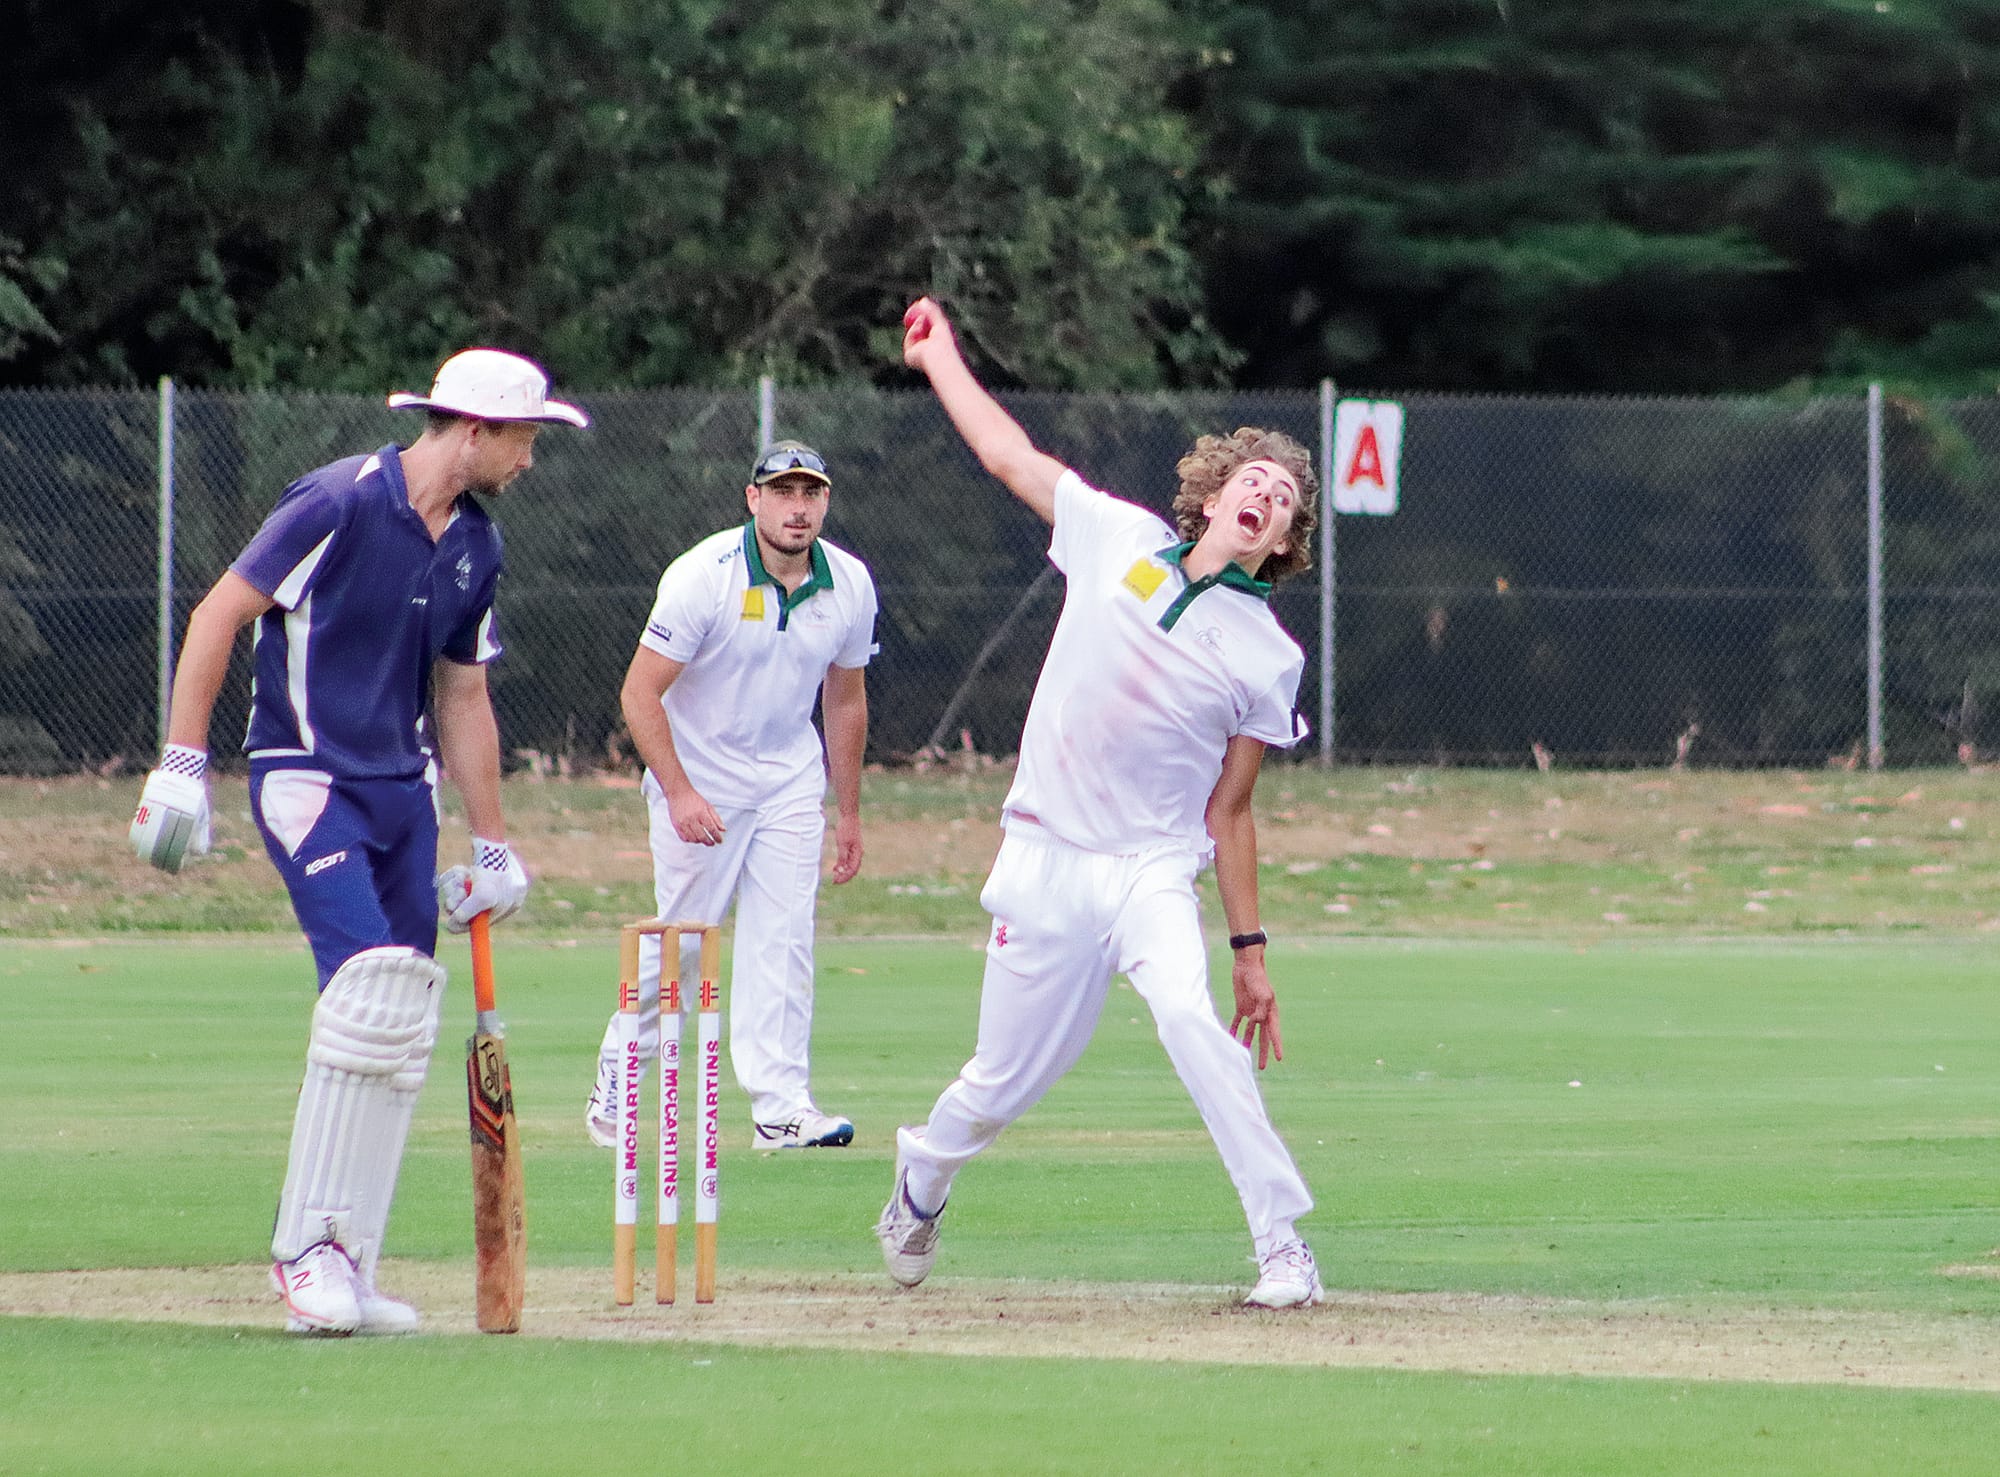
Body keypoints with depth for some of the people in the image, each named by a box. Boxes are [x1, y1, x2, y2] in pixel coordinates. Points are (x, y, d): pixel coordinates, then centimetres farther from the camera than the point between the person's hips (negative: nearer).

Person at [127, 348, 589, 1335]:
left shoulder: (474, 548, 11)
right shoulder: (342, 504, -13)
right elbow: (217, 616, -12)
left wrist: (490, 844, 21)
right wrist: (183, 765, -18)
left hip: (405, 790, 8)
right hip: (307, 779, -8)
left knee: (404, 1029, 2)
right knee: (370, 983, -21)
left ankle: (344, 1275, 9)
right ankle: (306, 1248, -15)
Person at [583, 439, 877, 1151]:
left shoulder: (849, 586, -3)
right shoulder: (704, 576, -19)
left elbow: (845, 701, 11)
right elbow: (639, 692, -18)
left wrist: (848, 814, 14)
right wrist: (679, 794, -27)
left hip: (791, 779, 4)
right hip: (698, 773, -4)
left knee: (783, 933, -7)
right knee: (682, 935, -3)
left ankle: (781, 1105, -11)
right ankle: (618, 1070, 18)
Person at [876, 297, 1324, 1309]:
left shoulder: (1267, 659, 0)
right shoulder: (1118, 541, 3)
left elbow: (1227, 812, 4)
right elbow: (1009, 455, 15)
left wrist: (1250, 950, 1)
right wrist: (938, 355, 24)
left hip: (1152, 872, -2)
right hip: (1045, 861, 2)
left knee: (1192, 1018, -30)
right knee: (1003, 1085, 7)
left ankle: (1282, 1249, -27)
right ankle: (922, 1179, 42)